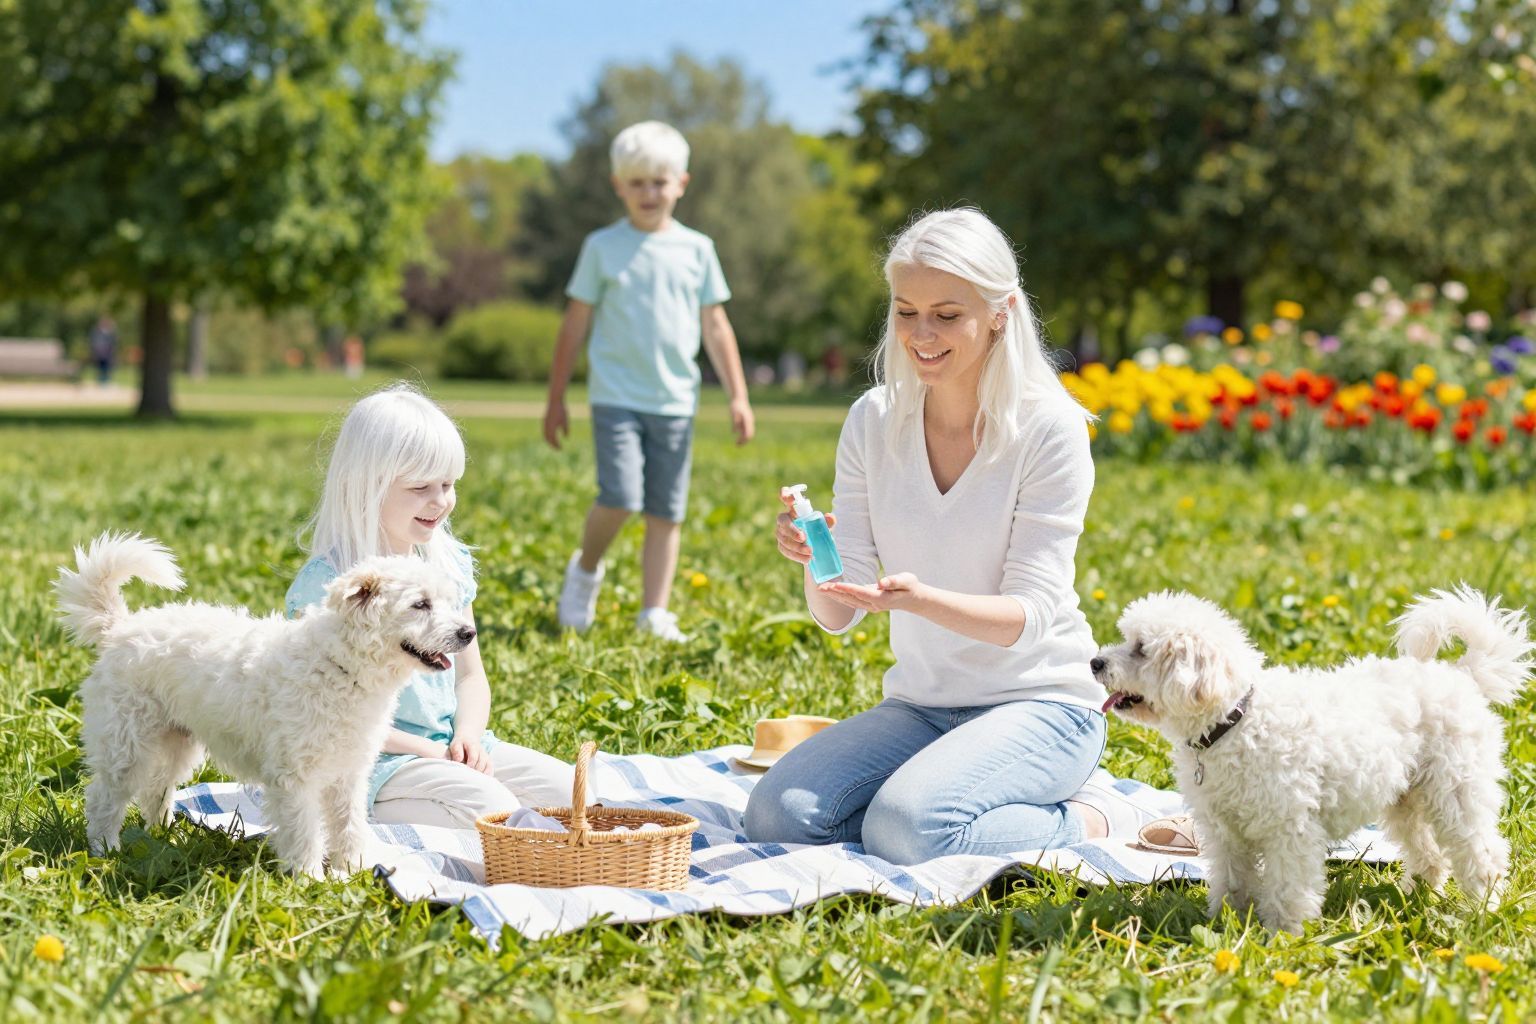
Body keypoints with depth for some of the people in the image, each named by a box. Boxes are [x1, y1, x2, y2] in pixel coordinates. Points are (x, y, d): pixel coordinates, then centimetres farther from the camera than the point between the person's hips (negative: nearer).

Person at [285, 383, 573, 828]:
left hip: (448, 745, 7)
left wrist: (467, 735, -7)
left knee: (567, 789, -9)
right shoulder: (327, 582, -14)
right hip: (373, 759, -7)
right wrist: (428, 752, -18)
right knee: (491, 806, -30)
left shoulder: (448, 565, 9)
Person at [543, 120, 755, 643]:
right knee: (619, 498, -16)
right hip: (617, 397, -3)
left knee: (666, 511, 3)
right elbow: (575, 324, 6)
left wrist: (738, 397, 6)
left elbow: (716, 328, 11)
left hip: (675, 400, 3)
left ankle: (655, 613, 11)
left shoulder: (697, 250, 7)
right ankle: (586, 570, 12)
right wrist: (556, 399, 5)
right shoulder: (602, 247, 2)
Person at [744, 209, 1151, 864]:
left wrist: (920, 598, -34)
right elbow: (837, 615, -2)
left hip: (1040, 704, -5)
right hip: (919, 705, 5)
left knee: (907, 832, -30)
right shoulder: (874, 421, 0)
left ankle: (1087, 819, -2)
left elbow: (1029, 615, -16)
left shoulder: (1049, 427, -13)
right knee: (776, 815, -16)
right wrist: (814, 559, -26)